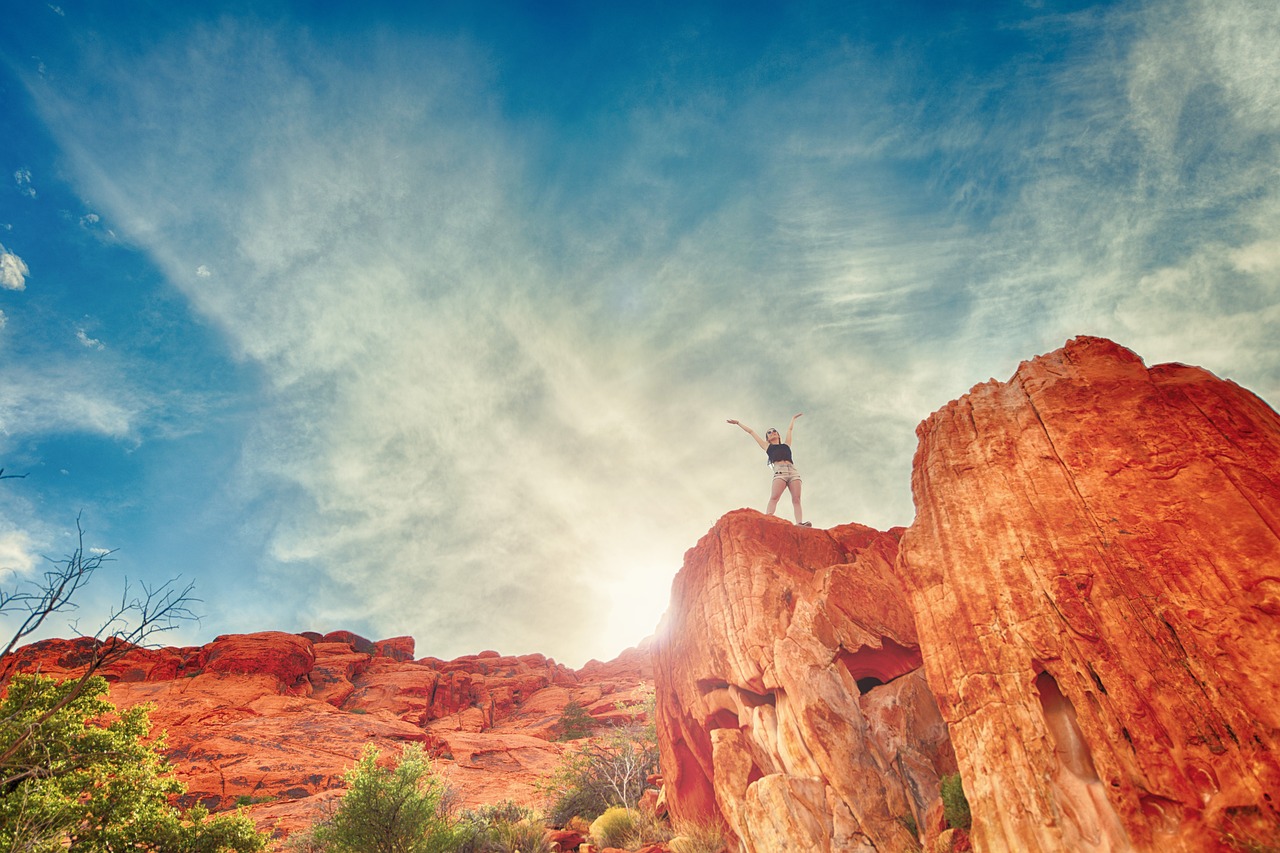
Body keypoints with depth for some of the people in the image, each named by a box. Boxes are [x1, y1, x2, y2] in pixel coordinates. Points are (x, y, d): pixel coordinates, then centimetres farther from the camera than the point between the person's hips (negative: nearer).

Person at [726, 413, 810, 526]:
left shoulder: (786, 445, 31)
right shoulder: (768, 447, 26)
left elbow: (790, 429, 47)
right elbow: (751, 432, 32)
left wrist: (793, 418, 63)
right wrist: (738, 423, 39)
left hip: (793, 471, 3)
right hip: (779, 472, -3)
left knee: (796, 499, -16)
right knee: (774, 497, -24)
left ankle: (800, 523, -32)